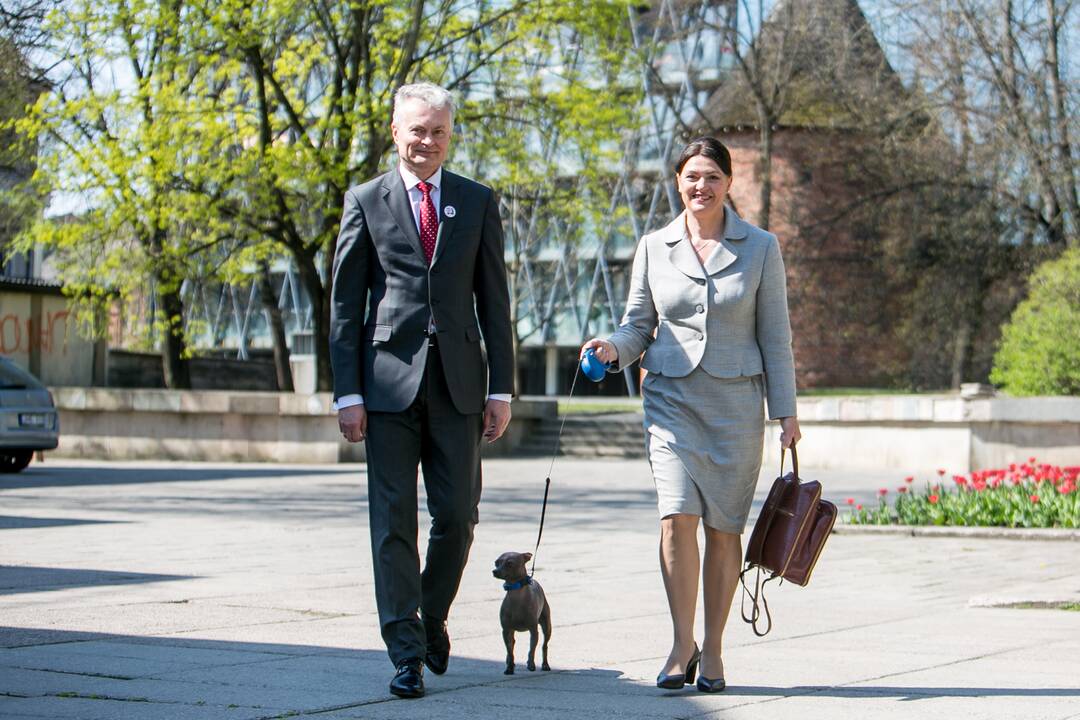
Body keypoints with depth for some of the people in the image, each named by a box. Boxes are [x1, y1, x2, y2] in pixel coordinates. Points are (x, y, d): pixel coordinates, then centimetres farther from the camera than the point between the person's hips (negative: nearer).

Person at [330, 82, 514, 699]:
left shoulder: (478, 203, 10)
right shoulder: (366, 202, 5)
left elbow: (495, 301, 9)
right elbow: (345, 303, 4)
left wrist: (502, 388, 3)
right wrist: (348, 392, -3)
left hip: (458, 382, 2)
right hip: (389, 381, -1)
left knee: (458, 515, 2)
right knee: (394, 522, -2)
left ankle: (432, 615, 27)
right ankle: (407, 653, 2)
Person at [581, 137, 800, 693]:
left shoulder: (760, 248, 3)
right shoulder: (655, 248, 6)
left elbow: (775, 337, 4)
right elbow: (639, 326, 11)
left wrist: (786, 412, 1)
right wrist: (613, 347, -11)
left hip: (735, 402, 0)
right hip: (671, 397, 1)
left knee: (723, 528, 2)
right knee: (677, 517, -14)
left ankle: (712, 650, 14)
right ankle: (681, 644, -2)